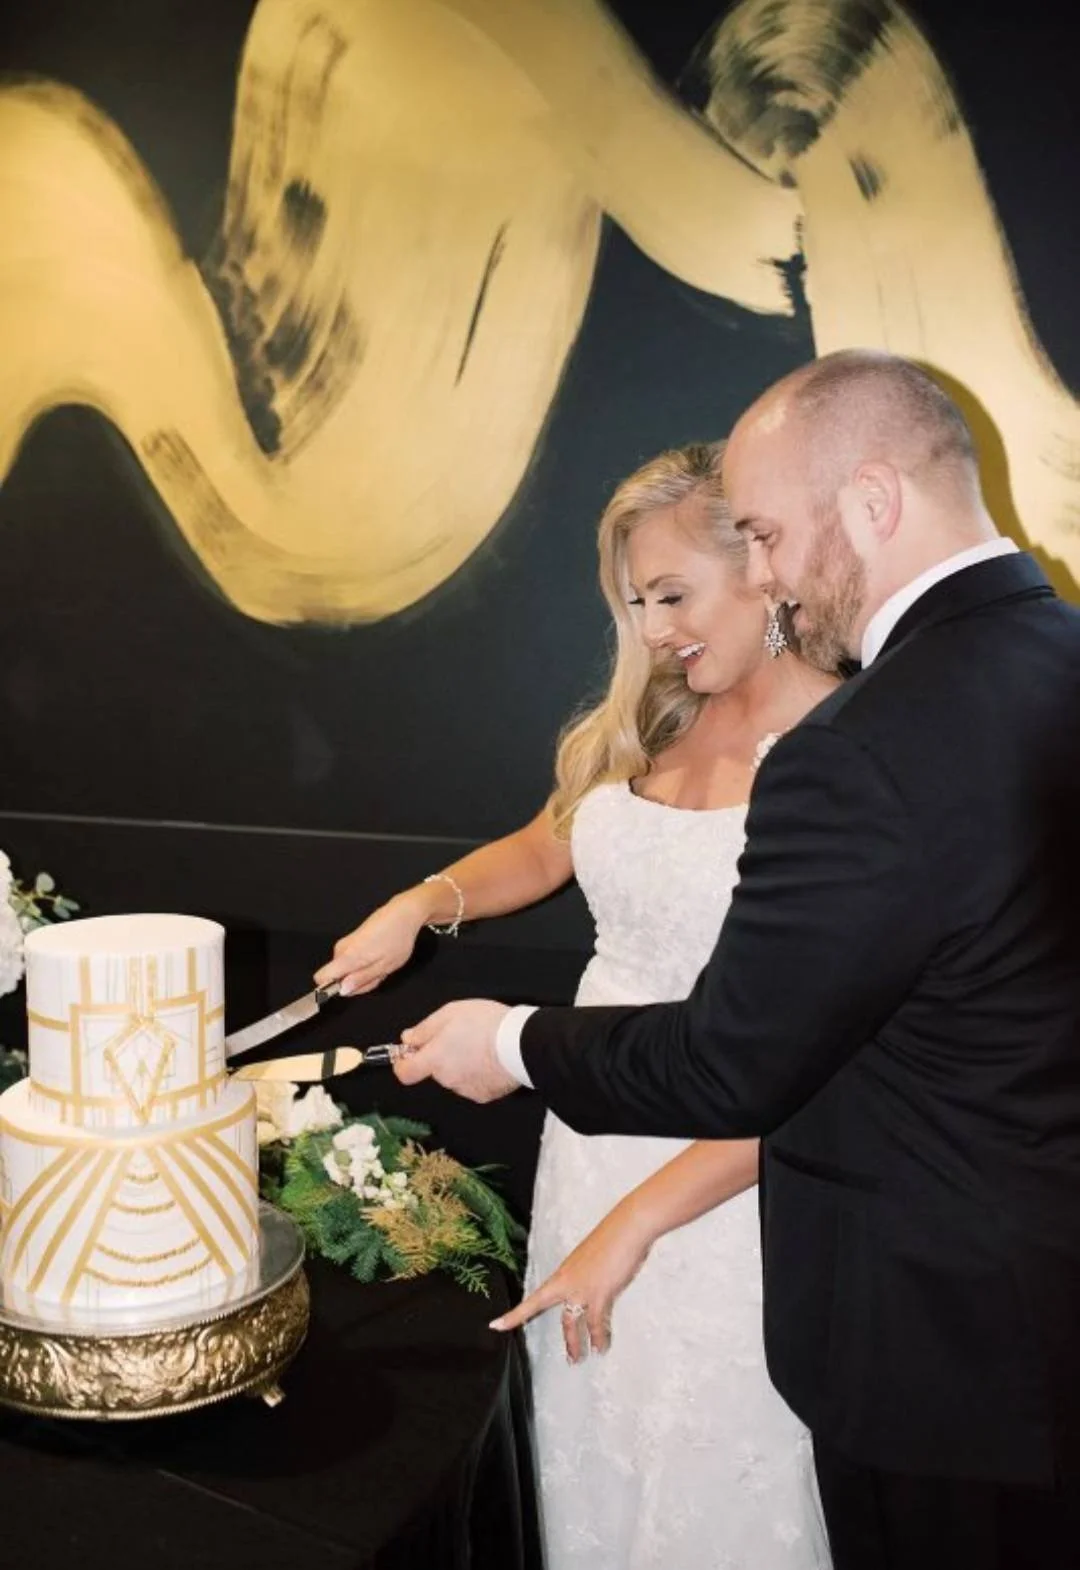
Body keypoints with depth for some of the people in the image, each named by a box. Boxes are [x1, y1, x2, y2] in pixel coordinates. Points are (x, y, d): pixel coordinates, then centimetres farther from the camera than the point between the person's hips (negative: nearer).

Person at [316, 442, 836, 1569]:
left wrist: (635, 1222, -19)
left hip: (727, 1176, -5)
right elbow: (547, 848, 20)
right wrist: (426, 902, 2)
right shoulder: (652, 724, 2)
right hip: (595, 1133, 6)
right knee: (585, 1462, 20)